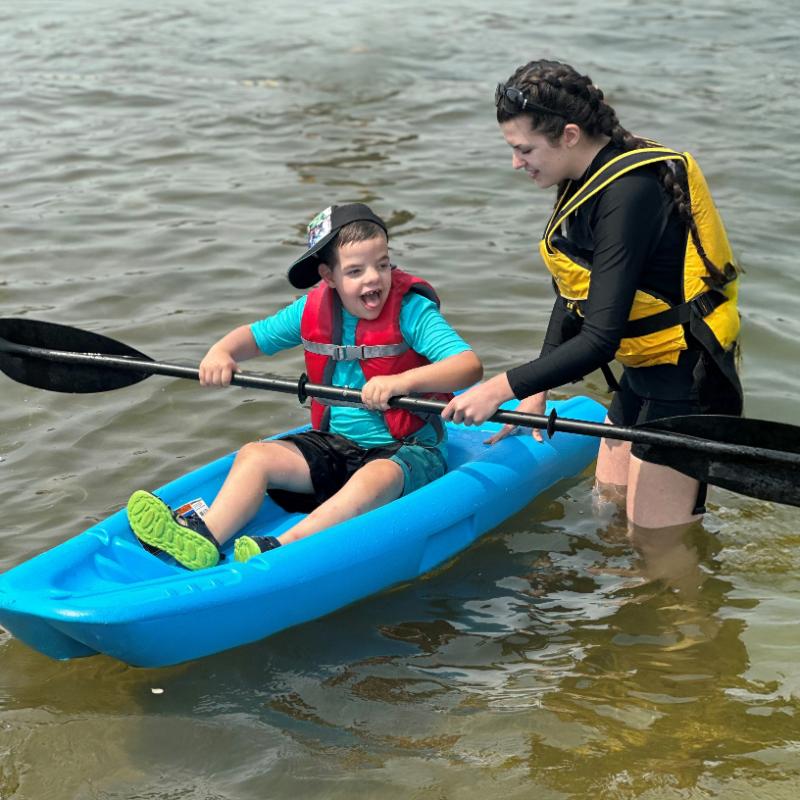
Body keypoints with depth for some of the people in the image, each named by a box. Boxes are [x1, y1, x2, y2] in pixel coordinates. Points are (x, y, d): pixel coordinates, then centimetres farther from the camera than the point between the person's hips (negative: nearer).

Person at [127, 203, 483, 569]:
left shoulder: (411, 309, -14)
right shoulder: (313, 309, 2)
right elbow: (255, 335, 17)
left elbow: (469, 365, -26)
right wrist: (221, 352, -7)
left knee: (377, 478, -38)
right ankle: (203, 538, -33)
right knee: (255, 455, -12)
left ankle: (282, 548, -51)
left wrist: (402, 381, -42)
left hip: (408, 450, -6)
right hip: (336, 445, 6)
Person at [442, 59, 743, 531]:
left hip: (685, 384, -10)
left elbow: (600, 341, -30)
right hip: (644, 374, 10)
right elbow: (573, 297, 13)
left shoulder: (627, 193, -26)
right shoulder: (586, 179, 3)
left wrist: (503, 389, -26)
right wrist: (537, 391, 10)